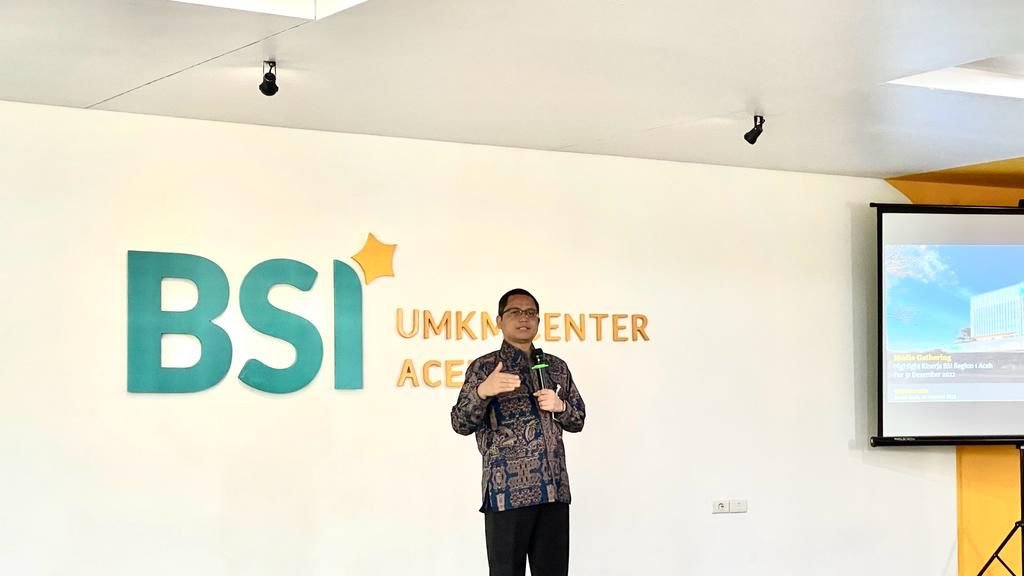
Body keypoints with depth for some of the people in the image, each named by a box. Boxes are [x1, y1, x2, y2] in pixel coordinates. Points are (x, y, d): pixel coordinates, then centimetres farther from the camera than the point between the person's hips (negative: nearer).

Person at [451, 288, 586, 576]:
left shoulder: (556, 367, 14)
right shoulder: (484, 367, 1)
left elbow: (578, 420, 19)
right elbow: (461, 424, -7)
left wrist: (560, 406, -3)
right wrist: (482, 391, -26)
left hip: (554, 490, 4)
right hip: (508, 491, -4)